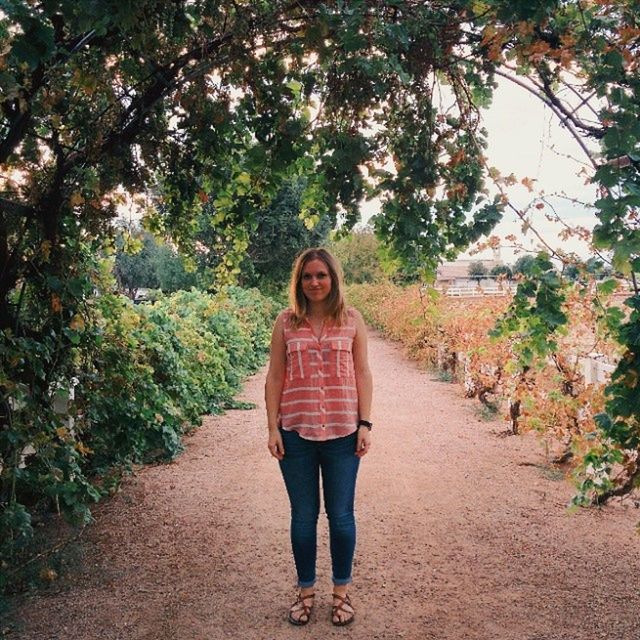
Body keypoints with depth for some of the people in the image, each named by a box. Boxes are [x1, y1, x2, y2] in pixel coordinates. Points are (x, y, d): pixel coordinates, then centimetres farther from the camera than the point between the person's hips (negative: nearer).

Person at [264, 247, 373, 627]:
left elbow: (362, 374, 3)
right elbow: (275, 377, 3)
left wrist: (365, 424, -3)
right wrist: (273, 428, -2)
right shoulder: (286, 323, 3)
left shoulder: (352, 321, 2)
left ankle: (342, 592, 27)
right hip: (296, 431, 1)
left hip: (342, 431, 0)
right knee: (303, 516, 10)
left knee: (341, 515, 8)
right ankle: (306, 591, 28)